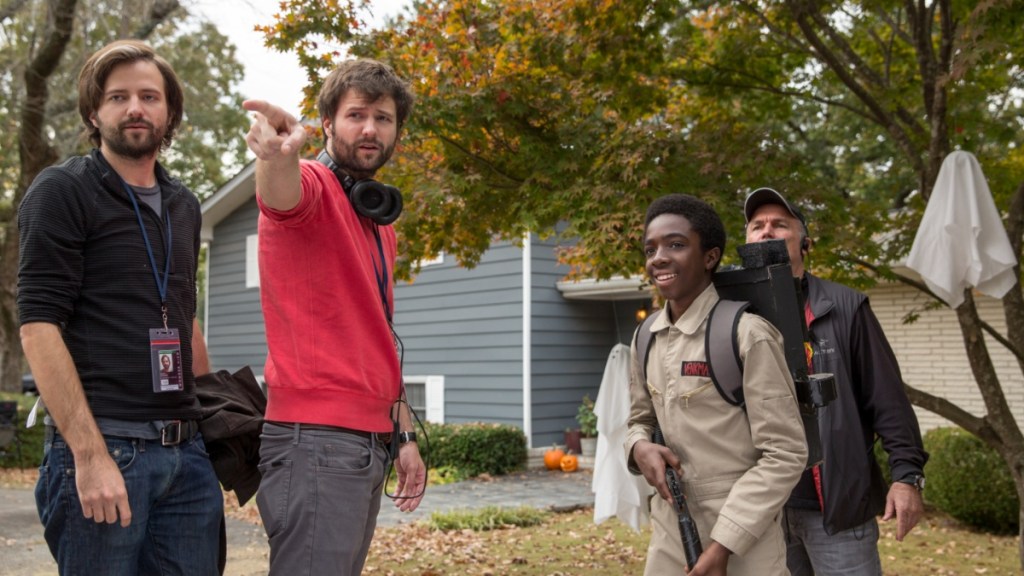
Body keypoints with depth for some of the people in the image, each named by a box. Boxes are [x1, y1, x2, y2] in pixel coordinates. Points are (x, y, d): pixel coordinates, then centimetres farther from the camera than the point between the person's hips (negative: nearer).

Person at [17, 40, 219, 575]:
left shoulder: (184, 206, 16)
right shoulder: (62, 191, -3)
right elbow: (38, 326, -12)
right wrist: (90, 454, -19)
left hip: (187, 451, 6)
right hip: (102, 449, -6)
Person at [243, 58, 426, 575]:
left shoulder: (379, 222, 19)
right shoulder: (311, 187, -6)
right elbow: (281, 194, -33)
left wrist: (404, 435, 18)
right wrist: (278, 156, -56)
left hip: (370, 442, 9)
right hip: (316, 439, -9)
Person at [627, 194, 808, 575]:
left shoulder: (747, 334, -15)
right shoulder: (646, 339, 4)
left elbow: (786, 454, -15)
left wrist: (722, 545, -18)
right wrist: (640, 447, -7)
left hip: (742, 542, -6)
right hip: (669, 533, 6)